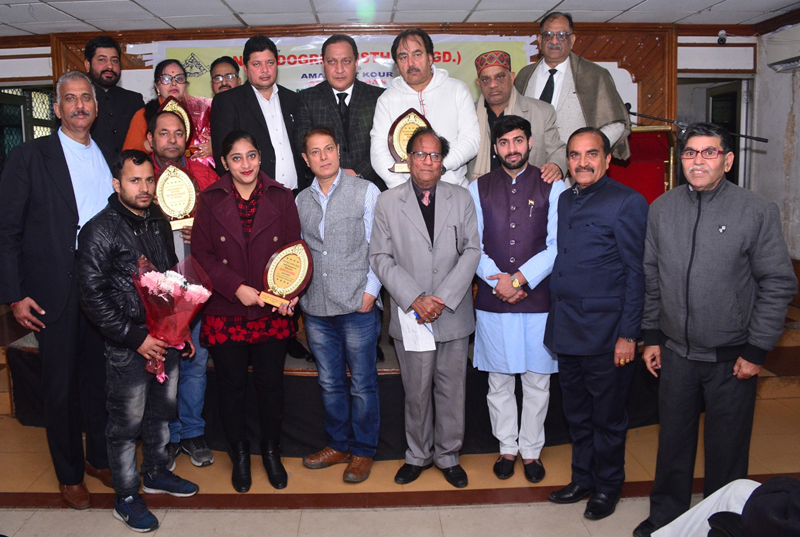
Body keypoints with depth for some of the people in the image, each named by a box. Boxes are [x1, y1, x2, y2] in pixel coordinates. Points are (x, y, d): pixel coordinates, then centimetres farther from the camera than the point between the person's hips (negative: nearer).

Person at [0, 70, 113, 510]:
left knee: (102, 377, 15)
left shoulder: (108, 157, 10)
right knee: (61, 386, 8)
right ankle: (69, 474, 26)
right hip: (57, 291, -4)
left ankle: (101, 458, 34)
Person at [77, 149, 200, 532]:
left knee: (161, 413, 20)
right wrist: (136, 338, -17)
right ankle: (126, 498, 23)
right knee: (126, 424, 6)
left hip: (167, 339, 7)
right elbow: (92, 296, -16)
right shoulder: (100, 230, -13)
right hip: (128, 347, -6)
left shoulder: (158, 221, 8)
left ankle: (156, 473, 40)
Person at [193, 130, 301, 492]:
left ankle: (271, 451, 32)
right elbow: (201, 254, -1)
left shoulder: (281, 198, 2)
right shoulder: (210, 201, 1)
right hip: (225, 313, 0)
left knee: (271, 384, 9)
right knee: (232, 387, 10)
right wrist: (236, 287, -13)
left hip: (272, 313, 0)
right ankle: (239, 455, 32)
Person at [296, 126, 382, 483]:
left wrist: (370, 291, -10)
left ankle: (363, 451, 22)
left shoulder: (365, 192, -1)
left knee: (362, 384, 6)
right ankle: (338, 445, 32)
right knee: (330, 383, 15)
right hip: (316, 310, 4)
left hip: (357, 308, -4)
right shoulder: (301, 201, 11)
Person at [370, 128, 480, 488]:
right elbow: (380, 258, -2)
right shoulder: (387, 202, 2)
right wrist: (414, 299, -13)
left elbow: (472, 251, -2)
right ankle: (418, 455, 31)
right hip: (410, 316, -1)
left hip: (454, 315, 1)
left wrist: (443, 298, -12)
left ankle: (448, 456, 30)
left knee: (452, 390, 11)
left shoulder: (462, 199, 5)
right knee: (416, 393, 10)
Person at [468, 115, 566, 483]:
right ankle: (507, 448, 27)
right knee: (499, 380, 10)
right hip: (492, 301, 1)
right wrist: (497, 280, -11)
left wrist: (521, 278, -14)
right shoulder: (478, 189, 7)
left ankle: (531, 450, 25)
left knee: (537, 380, 8)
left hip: (539, 299, -1)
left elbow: (557, 246, -4)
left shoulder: (552, 187, 3)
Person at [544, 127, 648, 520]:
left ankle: (608, 486, 27)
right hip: (566, 330, 6)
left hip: (605, 333, -6)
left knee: (607, 417, 9)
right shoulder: (564, 200, 12)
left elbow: (637, 273, -10)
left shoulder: (627, 202, -8)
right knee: (577, 414, 17)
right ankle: (583, 478, 34)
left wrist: (628, 334, -13)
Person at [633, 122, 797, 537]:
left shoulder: (757, 211, -9)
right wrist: (652, 336, 8)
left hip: (731, 358, -3)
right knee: (673, 440, 16)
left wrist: (756, 350, -8)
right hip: (677, 352, 3)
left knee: (727, 449, 12)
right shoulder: (662, 209, 2)